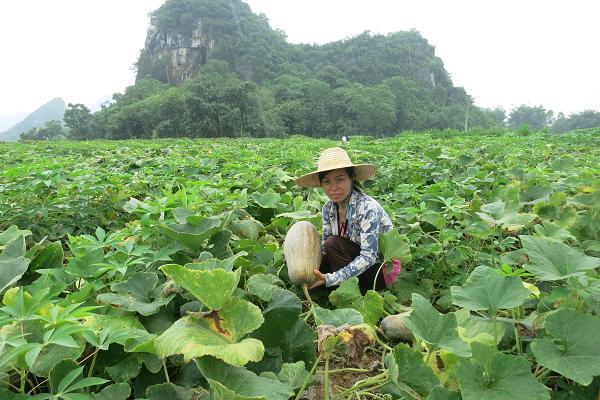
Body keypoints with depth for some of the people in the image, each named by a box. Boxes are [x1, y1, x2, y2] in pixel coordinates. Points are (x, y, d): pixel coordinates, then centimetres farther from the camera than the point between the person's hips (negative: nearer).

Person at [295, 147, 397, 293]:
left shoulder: (367, 207, -26)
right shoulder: (329, 208, -5)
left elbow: (368, 257, -30)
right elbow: (324, 247, 1)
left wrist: (330, 279, -34)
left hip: (382, 269, -6)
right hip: (356, 263, 6)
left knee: (334, 243, -25)